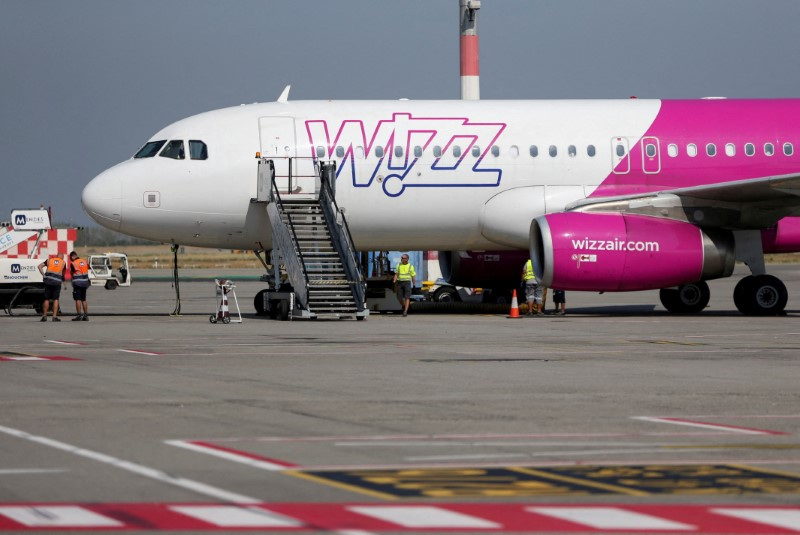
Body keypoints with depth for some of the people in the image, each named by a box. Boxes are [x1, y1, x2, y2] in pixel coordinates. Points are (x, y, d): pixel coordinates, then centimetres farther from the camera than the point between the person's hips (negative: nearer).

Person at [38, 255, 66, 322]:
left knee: (47, 299, 8)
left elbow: (40, 266, 5)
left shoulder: (49, 260, 15)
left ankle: (44, 316, 10)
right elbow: (63, 274, 20)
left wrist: (43, 275, 4)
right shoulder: (63, 263, 14)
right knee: (56, 299, 3)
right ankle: (54, 317, -2)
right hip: (57, 282, -1)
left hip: (48, 281, 1)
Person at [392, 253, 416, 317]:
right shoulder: (399, 265, 9)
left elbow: (413, 276, 6)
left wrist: (414, 285, 2)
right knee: (399, 297, 2)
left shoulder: (410, 266, 3)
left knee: (407, 297, -11)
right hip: (400, 282, 3)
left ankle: (405, 312, -13)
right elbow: (396, 274, 5)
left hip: (407, 282, -3)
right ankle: (403, 306, 32)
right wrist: (394, 281, -11)